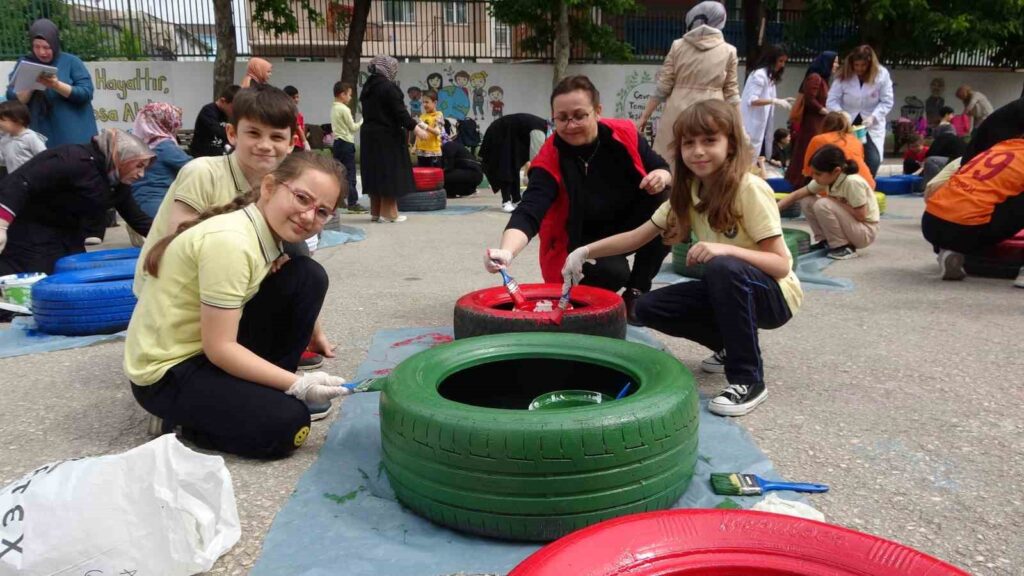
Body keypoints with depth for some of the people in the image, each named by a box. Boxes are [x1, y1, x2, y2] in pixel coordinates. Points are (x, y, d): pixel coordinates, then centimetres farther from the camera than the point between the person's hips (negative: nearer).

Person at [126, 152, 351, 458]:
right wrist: (296, 385, -22)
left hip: (212, 350, 8)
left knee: (309, 277, -6)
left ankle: (264, 389, 5)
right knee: (288, 422, -21)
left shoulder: (269, 231, -2)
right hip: (167, 370, -8)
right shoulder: (229, 241, -29)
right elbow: (219, 348, -25)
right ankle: (179, 419, 2)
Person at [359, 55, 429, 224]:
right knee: (389, 173, -2)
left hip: (369, 135, 8)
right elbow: (399, 112, -17)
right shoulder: (388, 87, -13)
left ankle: (375, 211, 16)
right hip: (388, 136, -8)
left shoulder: (367, 87, 12)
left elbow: (373, 112, 14)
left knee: (375, 172, 11)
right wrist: (415, 127, -13)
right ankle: (388, 212, 0)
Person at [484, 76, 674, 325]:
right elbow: (528, 213, -37)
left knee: (663, 201, -24)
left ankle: (636, 292, -8)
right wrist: (506, 252, -58)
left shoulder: (625, 134, -14)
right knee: (612, 272, -36)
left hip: (626, 229, 5)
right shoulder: (549, 161, -24)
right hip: (579, 243, -4)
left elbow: (664, 169, 0)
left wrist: (662, 177, -26)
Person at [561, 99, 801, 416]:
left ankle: (749, 380, -22)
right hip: (731, 289, 7)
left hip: (773, 294, -6)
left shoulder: (749, 189, -23)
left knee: (723, 268, -37)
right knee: (649, 308, -8)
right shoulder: (689, 192, -3)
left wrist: (726, 249, -40)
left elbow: (781, 264, -24)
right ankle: (732, 347, 11)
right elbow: (637, 236, -3)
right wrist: (585, 251, -17)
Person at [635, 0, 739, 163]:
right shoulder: (729, 51, 5)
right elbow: (731, 93, 5)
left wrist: (644, 116, 9)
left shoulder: (678, 46, 4)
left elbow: (663, 87, 2)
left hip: (678, 113, 0)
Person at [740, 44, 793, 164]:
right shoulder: (759, 75, -12)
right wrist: (775, 101, -27)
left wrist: (780, 101, 7)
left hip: (762, 126, 9)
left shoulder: (770, 76, 17)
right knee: (750, 161, -7)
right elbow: (751, 100, -22)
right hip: (752, 127, -9)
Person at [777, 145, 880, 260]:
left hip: (865, 232, -7)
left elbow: (860, 216, -25)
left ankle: (844, 247, -12)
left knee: (823, 204, -27)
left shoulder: (853, 182, -29)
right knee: (806, 200, -2)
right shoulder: (826, 178, -8)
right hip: (848, 227, 7)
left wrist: (836, 201, -18)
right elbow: (797, 195, -4)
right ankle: (823, 240, 9)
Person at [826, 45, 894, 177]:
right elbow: (832, 101, -10)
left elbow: (887, 102, -7)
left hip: (872, 126, 0)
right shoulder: (843, 75, -9)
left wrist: (873, 117, -22)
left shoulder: (882, 74, -11)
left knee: (873, 161, -11)